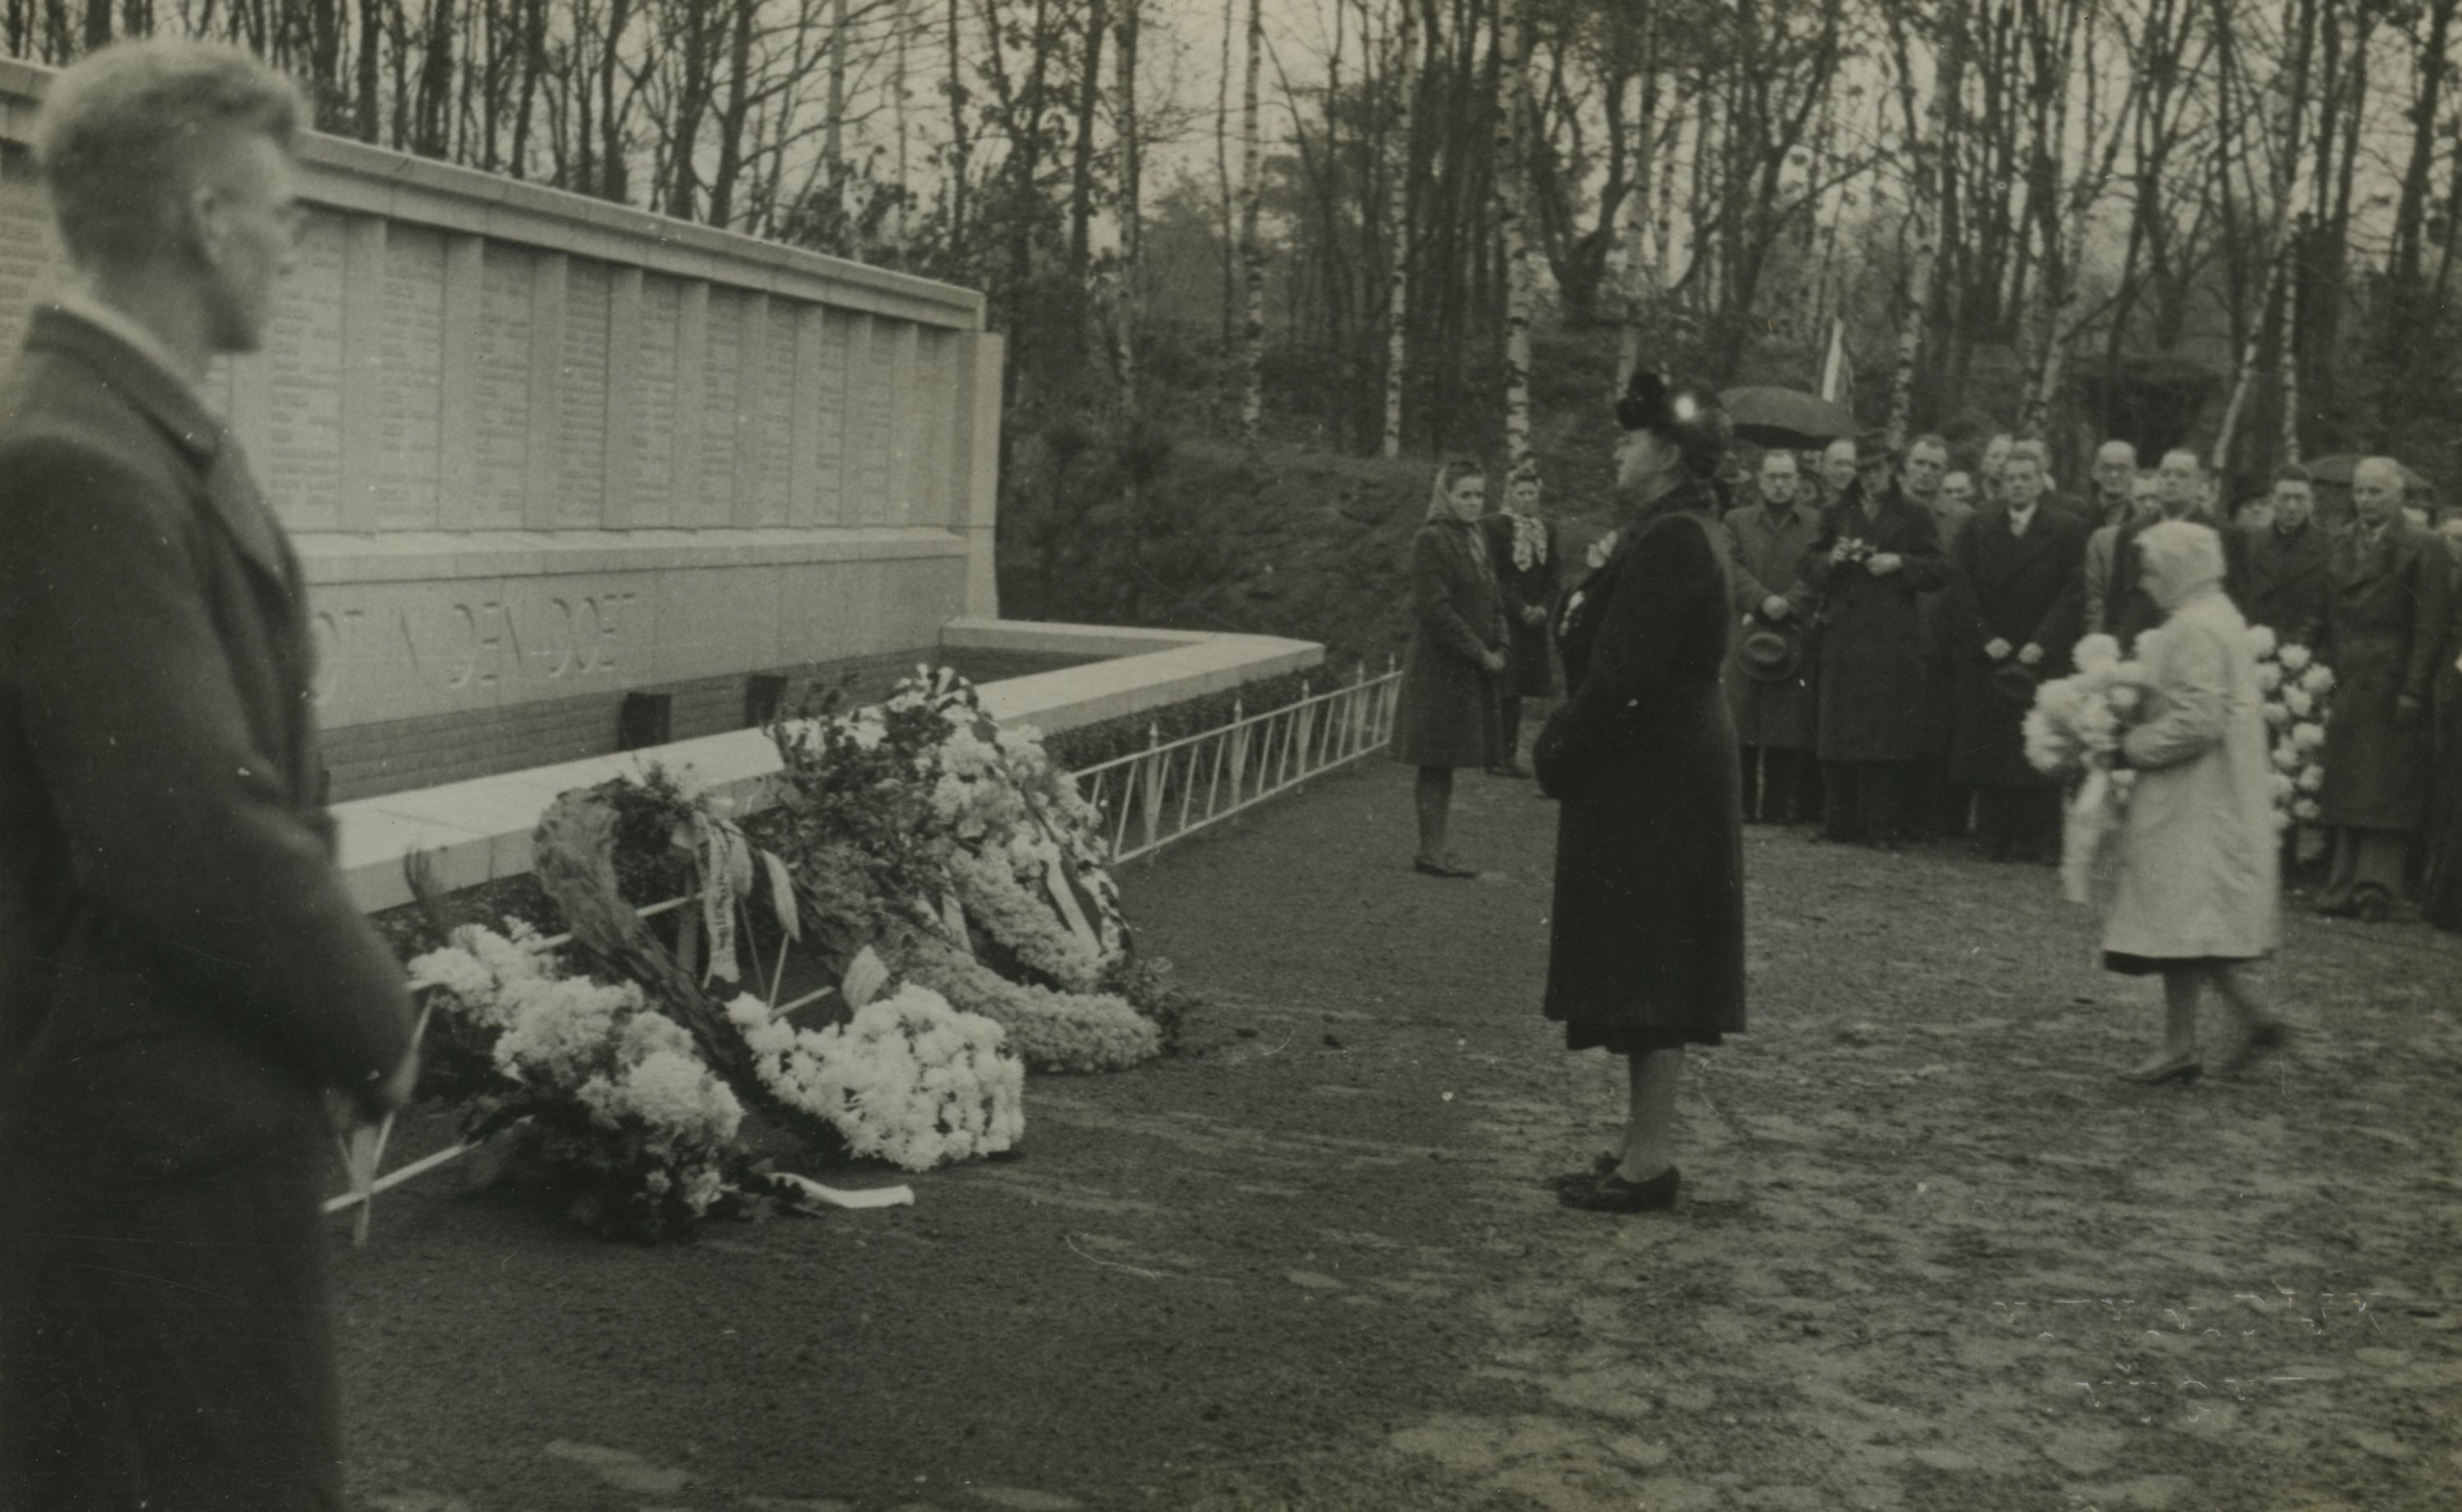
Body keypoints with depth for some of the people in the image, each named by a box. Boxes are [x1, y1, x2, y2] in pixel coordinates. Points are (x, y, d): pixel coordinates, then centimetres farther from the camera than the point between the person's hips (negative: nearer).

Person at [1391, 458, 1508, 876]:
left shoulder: (1476, 541, 16)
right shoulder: (1430, 540, -11)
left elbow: (1493, 602, 18)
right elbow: (1435, 609, -17)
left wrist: (1499, 649, 2)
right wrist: (1480, 653, -15)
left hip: (1472, 670, 8)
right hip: (1439, 668, -8)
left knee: (1445, 763, 11)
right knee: (1435, 763, -4)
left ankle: (1435, 848, 15)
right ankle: (1430, 852, 0)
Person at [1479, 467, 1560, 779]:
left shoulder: (1546, 528, 13)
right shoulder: (1492, 526, -6)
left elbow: (1553, 573, 12)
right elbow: (1494, 576, -10)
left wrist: (1544, 608, -4)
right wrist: (1521, 609, -13)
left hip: (1534, 619, 5)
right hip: (1502, 618, -5)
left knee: (1517, 690, 8)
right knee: (1503, 690, -6)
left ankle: (1510, 755, 12)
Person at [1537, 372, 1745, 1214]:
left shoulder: (1670, 543, -18)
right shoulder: (1671, 534, 14)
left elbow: (1626, 675, -23)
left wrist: (1557, 752, -13)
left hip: (1653, 786, -10)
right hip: (1659, 775, 10)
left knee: (1647, 971, -4)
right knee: (1649, 976, 14)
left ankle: (1649, 1160, 2)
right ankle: (1645, 1146, 22)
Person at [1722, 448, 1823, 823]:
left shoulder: (1815, 523, 10)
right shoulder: (1736, 521, 13)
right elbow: (1732, 567, 0)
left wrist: (1786, 605, -13)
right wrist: (1763, 600, -14)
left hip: (1796, 640, -1)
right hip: (1746, 638, 1)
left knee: (1791, 728, -3)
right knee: (1744, 726, 0)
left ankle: (1782, 805, 2)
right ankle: (1744, 803, 6)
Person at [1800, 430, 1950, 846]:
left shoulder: (1913, 517, 8)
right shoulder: (1837, 514, 15)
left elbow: (1939, 570, 3)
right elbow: (1810, 569, 14)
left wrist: (1899, 563, -11)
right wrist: (1831, 559, -7)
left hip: (1893, 640, -2)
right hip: (1844, 637, 2)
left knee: (1887, 734, -4)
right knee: (1839, 732, 1)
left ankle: (1883, 827, 0)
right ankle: (1838, 822, 8)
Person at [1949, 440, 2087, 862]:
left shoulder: (2067, 529, 2)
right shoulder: (1979, 529, 9)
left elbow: (2072, 593, -3)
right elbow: (1965, 590, 6)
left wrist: (2040, 644, -11)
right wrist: (1986, 637, -6)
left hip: (2042, 657, -2)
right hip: (1989, 655, 2)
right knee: (1989, 747, 0)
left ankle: (2040, 840, 2)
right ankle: (1993, 838, 5)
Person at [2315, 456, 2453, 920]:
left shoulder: (2422, 550, -5)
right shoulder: (2342, 548, 14)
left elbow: (2429, 627, -10)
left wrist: (2413, 691, -15)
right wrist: (2328, 672, 7)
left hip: (2392, 686, -6)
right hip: (2347, 687, 6)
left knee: (2387, 792, -3)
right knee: (2346, 790, 7)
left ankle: (2377, 889, -1)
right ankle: (2345, 889, 11)